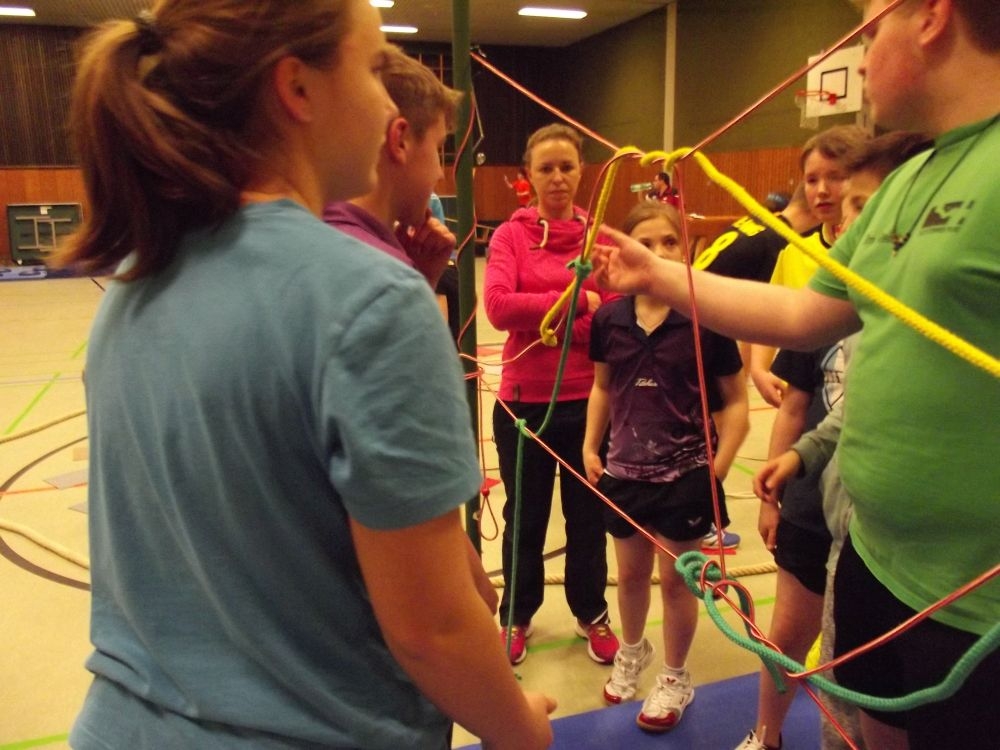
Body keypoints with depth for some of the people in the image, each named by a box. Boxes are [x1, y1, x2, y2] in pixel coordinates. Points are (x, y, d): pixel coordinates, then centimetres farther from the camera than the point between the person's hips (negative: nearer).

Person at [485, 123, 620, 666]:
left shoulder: (602, 236, 0)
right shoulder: (510, 234, -2)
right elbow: (498, 307, -18)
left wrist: (546, 322, -13)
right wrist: (576, 301, -19)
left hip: (589, 401, 1)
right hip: (523, 400, -1)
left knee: (588, 515, 16)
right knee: (525, 517, 15)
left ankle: (592, 614, 38)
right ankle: (517, 617, 36)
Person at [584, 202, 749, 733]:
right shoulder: (609, 318, -5)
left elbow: (735, 401, -7)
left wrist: (717, 468, -12)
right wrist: (591, 446, 3)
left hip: (685, 474, -3)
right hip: (624, 471, 3)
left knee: (676, 579, 11)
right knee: (631, 573, 20)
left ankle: (675, 679, 36)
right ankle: (632, 651, 49)